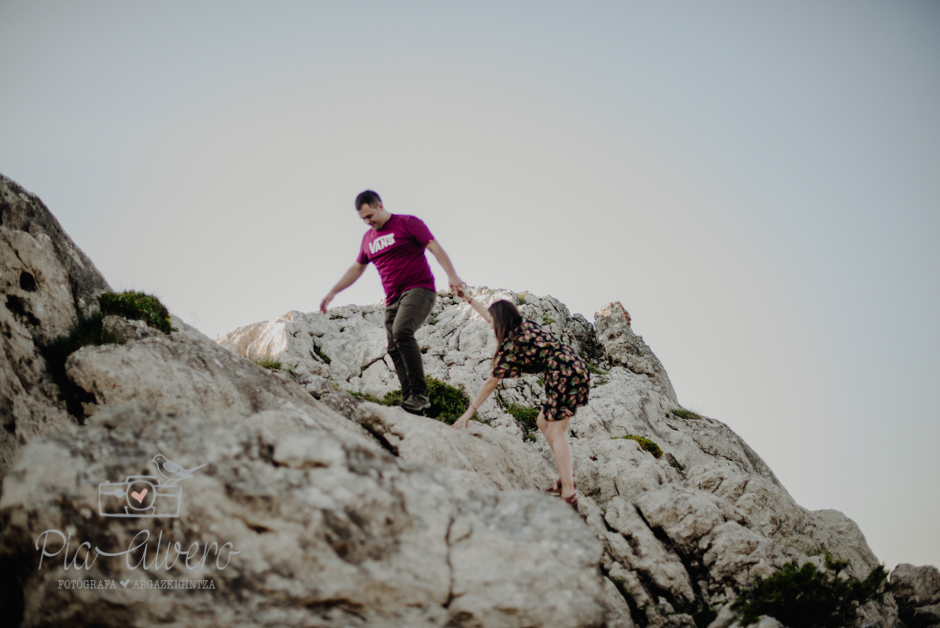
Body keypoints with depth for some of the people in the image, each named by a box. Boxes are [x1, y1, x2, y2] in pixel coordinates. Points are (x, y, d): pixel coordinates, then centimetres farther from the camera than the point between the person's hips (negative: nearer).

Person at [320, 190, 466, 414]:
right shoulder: (368, 238, 19)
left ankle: (419, 394, -28)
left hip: (419, 289, -7)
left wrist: (452, 276, -21)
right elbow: (356, 269, 30)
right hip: (393, 300, 7)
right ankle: (411, 402, -5)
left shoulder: (407, 223, -1)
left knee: (401, 332, -29)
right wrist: (332, 292, 27)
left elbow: (435, 248, -8)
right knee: (395, 350, -4)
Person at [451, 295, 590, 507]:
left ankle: (569, 493, -19)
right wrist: (468, 299, 36)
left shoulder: (511, 345, -10)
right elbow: (490, 317, 31)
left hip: (565, 374, -10)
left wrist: (469, 412, -2)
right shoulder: (523, 325, 14)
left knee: (556, 433, -11)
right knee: (543, 423, 17)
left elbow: (491, 382, -7)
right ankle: (566, 476, 15)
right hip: (575, 368, 10)